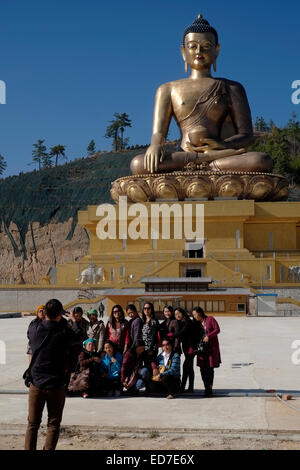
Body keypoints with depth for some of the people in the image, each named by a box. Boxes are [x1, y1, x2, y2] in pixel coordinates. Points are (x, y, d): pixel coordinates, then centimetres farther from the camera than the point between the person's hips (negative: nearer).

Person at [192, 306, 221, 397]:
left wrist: (208, 336, -21)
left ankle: (209, 388, 1)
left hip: (212, 348, -5)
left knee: (210, 369, -5)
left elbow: (217, 329, -9)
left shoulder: (210, 319, 0)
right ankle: (207, 388, 8)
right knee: (203, 369, 0)